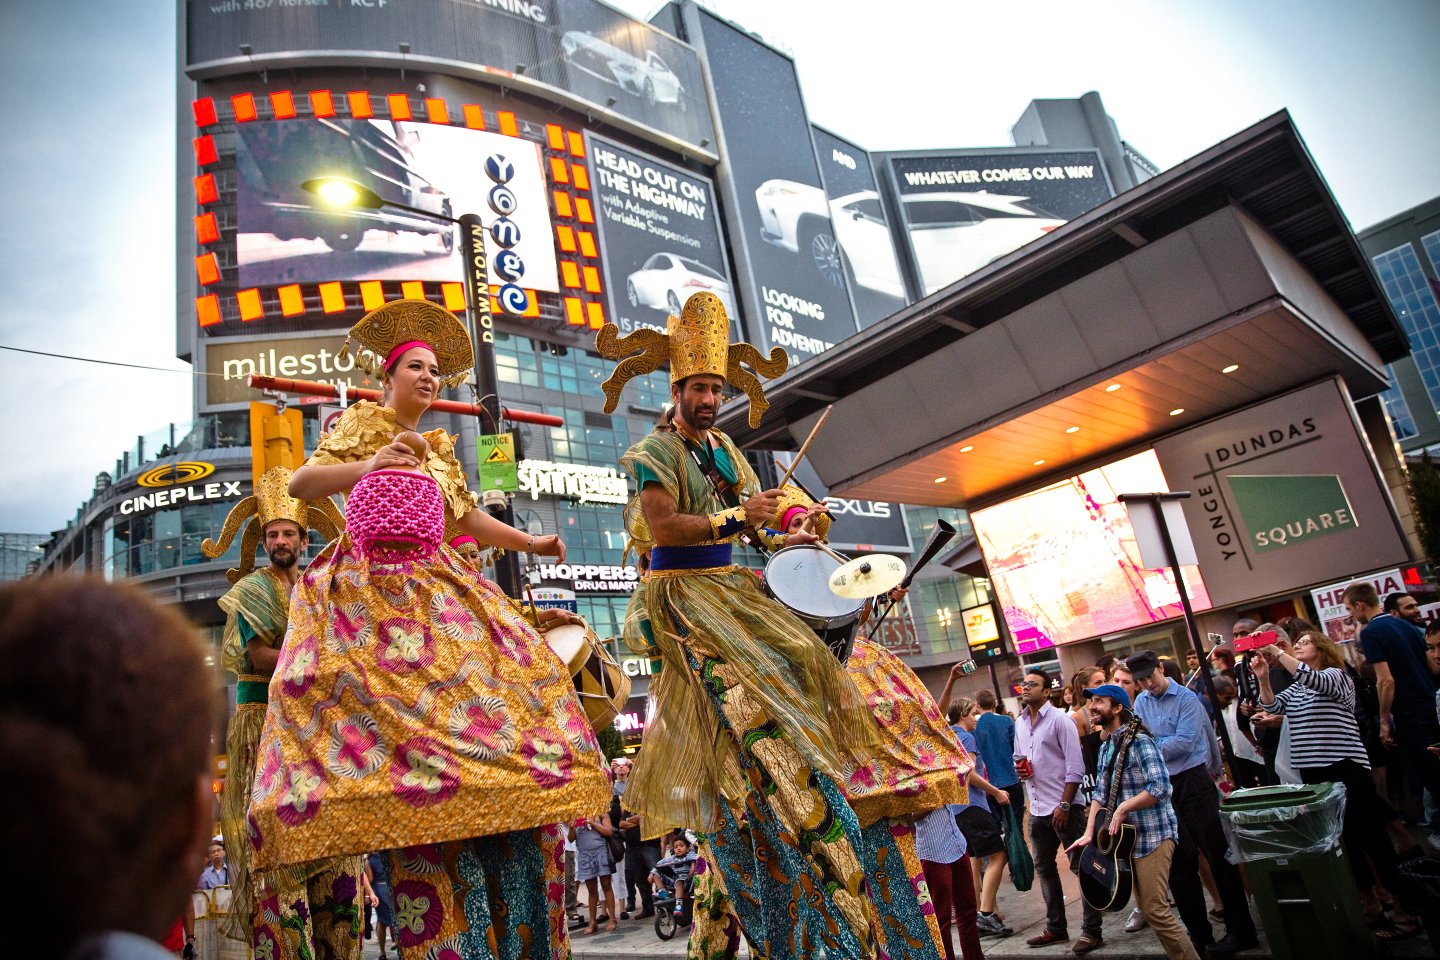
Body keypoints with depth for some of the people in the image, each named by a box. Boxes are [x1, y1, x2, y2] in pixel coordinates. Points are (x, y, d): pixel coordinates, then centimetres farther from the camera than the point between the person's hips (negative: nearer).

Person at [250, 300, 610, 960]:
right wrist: (368, 466, -24)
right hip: (369, 589, -6)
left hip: (434, 591, 6)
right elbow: (300, 483, -7)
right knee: (393, 707, -20)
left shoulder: (440, 449, 24)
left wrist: (530, 543, 26)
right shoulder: (363, 422, 7)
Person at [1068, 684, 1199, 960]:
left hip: (1153, 834, -8)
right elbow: (1101, 792, 12)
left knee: (1155, 910, -9)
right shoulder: (1106, 747, 11)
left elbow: (1160, 788, -24)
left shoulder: (1139, 741, -15)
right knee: (1146, 907, 12)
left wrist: (1123, 808, -18)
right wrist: (1089, 833, 3)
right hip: (1129, 834, 8)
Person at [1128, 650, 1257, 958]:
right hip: (1162, 787, 6)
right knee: (1179, 861, 11)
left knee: (1217, 854, 0)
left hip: (1193, 781, -6)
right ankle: (1199, 932, 22)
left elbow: (1185, 742, -18)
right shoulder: (1141, 703, 9)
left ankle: (1240, 930, 12)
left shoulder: (1186, 699, -9)